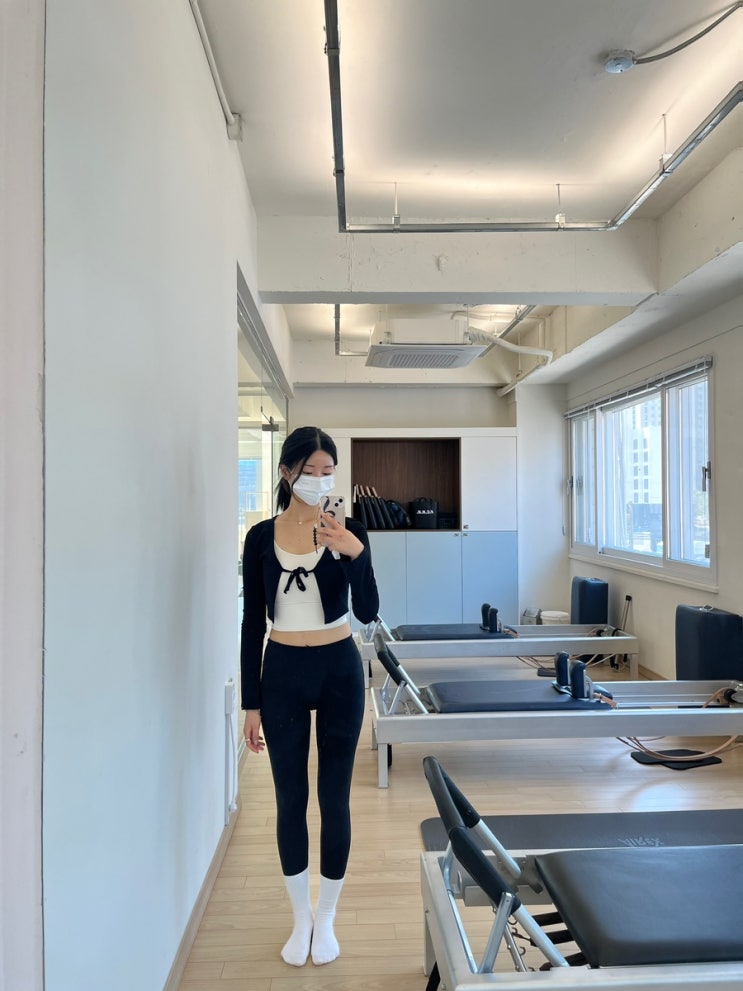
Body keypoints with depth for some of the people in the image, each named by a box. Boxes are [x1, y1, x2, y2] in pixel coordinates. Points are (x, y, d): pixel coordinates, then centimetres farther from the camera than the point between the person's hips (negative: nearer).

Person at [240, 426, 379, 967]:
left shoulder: (348, 530, -5)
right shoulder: (262, 536, -3)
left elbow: (368, 612, -12)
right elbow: (253, 623, 0)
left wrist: (357, 554, -29)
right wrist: (251, 703, -1)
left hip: (339, 669, -1)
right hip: (283, 673, 1)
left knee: (334, 797, 8)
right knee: (290, 798, 10)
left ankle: (327, 918, 29)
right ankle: (301, 918, 31)